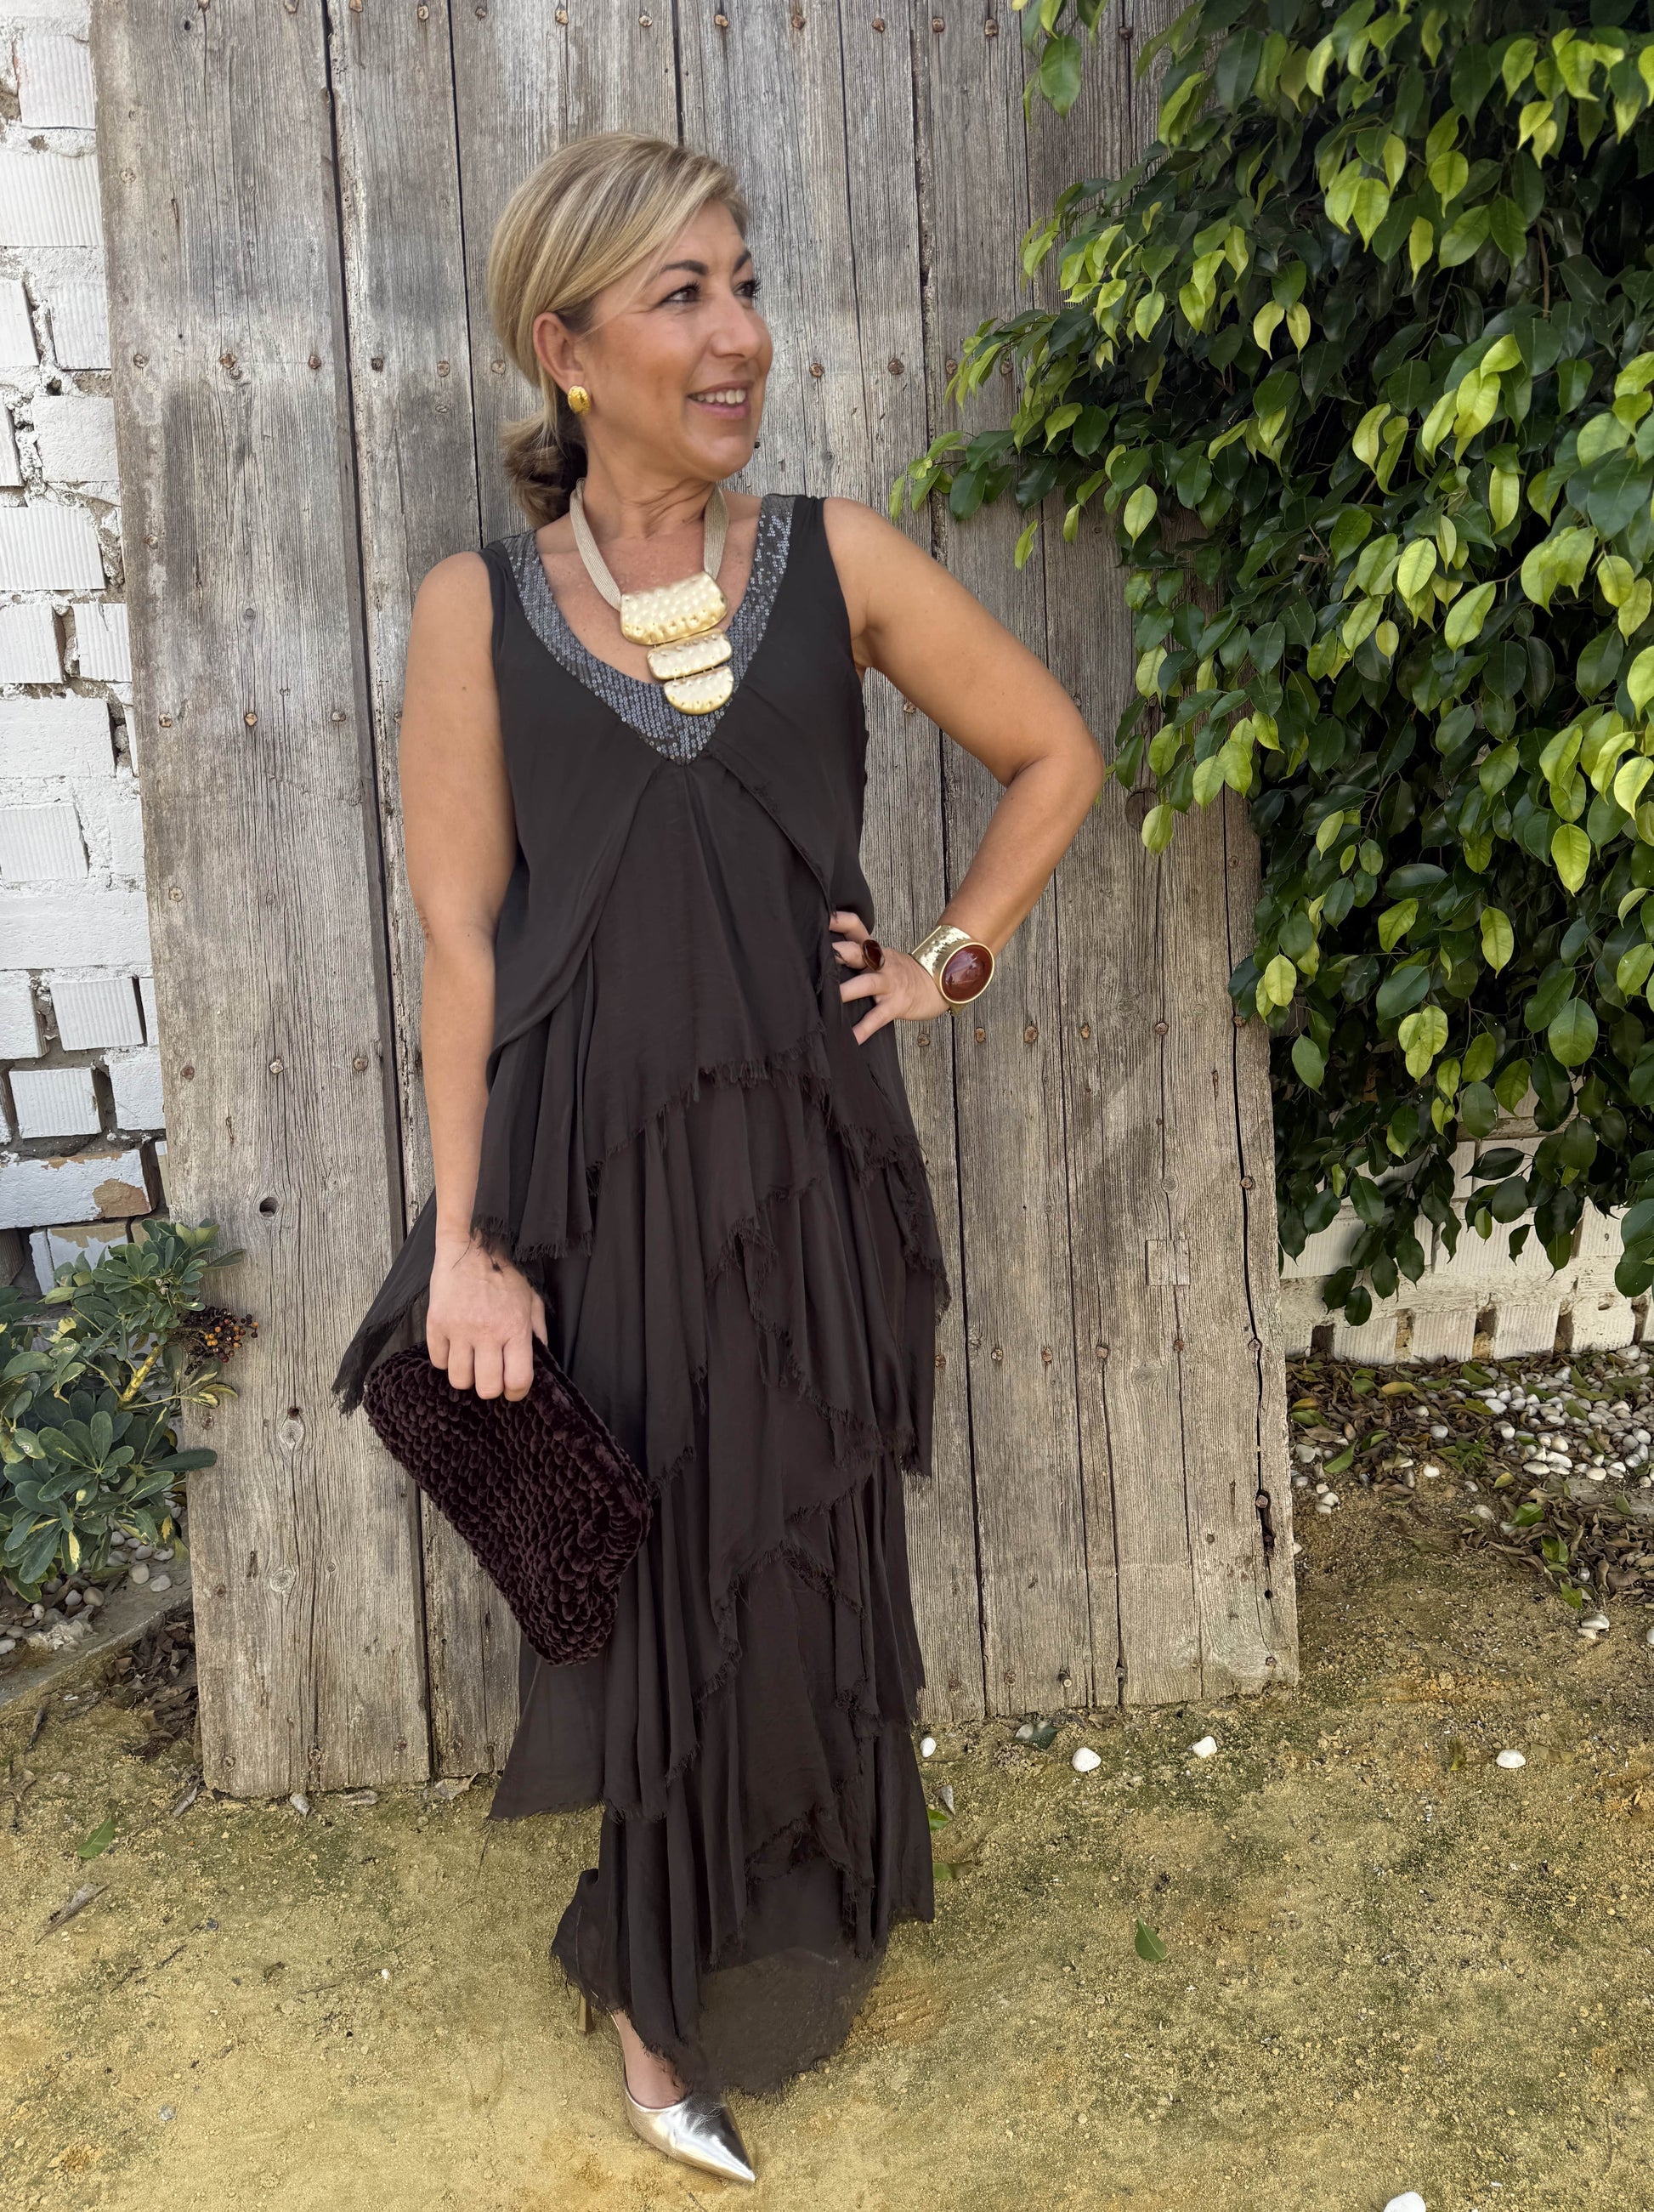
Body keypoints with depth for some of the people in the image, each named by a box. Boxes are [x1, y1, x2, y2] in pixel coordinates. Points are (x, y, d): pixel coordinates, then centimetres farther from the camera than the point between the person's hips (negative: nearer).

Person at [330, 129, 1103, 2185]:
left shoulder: (835, 559, 2)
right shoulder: (478, 606, -1)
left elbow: (1054, 754, 12)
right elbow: (458, 936, -4)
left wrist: (952, 959, 4)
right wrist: (462, 1236, -8)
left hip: (808, 1159, 2)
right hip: (595, 1166, -1)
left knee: (808, 1571, 14)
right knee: (641, 1581, 10)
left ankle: (803, 1936, 41)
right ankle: (659, 1986, 35)